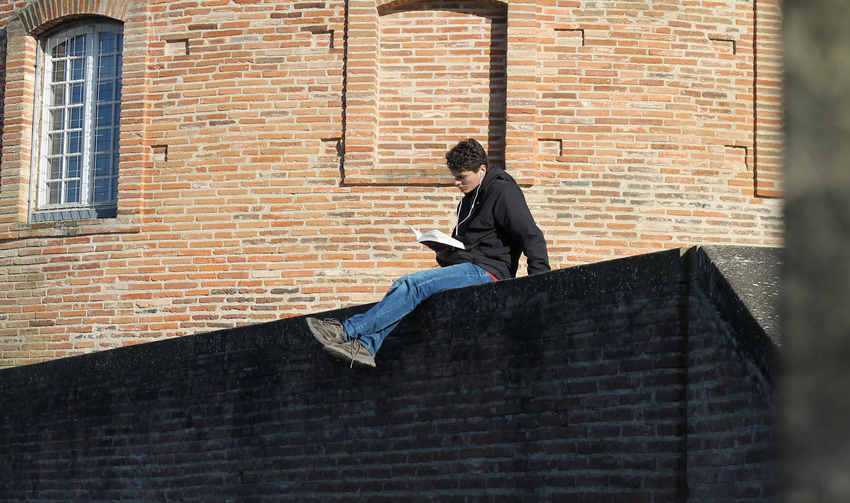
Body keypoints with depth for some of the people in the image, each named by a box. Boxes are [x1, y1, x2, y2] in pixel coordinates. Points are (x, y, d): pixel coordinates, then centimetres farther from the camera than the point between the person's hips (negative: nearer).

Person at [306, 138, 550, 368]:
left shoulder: (504, 193, -6)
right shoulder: (469, 201, 23)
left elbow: (533, 238, -13)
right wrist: (445, 250, 8)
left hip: (486, 271, -10)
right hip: (464, 268, 10)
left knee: (413, 284, -24)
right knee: (403, 286, -10)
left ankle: (348, 331, -29)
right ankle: (367, 346, -27)